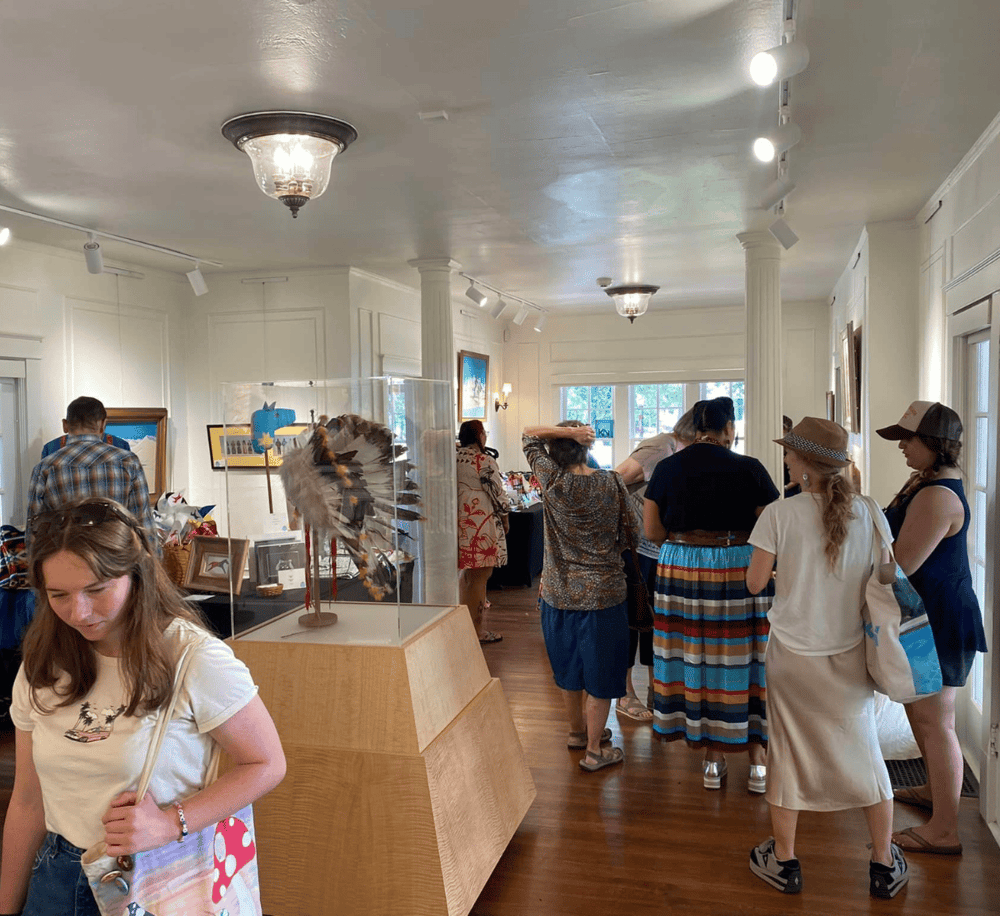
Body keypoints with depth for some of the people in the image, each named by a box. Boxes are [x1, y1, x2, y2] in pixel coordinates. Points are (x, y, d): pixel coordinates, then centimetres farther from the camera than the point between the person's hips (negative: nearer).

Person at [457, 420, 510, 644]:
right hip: (481, 526, -7)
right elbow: (498, 494, -10)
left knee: (464, 574, 18)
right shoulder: (485, 461, -13)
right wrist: (505, 519, 4)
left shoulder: (454, 460, 7)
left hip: (459, 522, 7)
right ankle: (477, 630, 6)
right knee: (479, 578, -1)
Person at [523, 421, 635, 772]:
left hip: (559, 594, 2)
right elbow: (626, 534, -1)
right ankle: (594, 750, 17)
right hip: (603, 593, -2)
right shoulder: (611, 483, -10)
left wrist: (566, 431, -12)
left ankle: (578, 731, 38)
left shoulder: (552, 482, -11)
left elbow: (527, 435, 0)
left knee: (568, 667, 20)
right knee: (600, 670, 9)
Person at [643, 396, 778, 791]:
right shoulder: (748, 469, -8)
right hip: (736, 572, -3)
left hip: (679, 571, 3)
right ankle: (757, 762, 18)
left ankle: (713, 760, 21)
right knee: (742, 661, 8)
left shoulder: (666, 468, 2)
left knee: (696, 659, 11)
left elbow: (652, 530, 3)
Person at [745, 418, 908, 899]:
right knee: (864, 751, 18)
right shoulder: (865, 512, -7)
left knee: (788, 753, 13)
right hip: (851, 654, 3)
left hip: (793, 655, -2)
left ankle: (783, 862, 27)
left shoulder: (780, 513, -16)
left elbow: (755, 583, -11)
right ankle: (885, 865, 30)